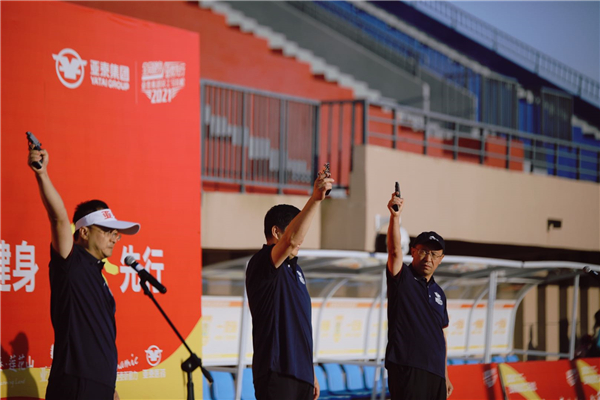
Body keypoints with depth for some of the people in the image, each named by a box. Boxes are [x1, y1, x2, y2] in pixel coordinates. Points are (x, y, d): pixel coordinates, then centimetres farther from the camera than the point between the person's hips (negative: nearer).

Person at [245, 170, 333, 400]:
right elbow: (291, 239, -31)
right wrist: (315, 199, -36)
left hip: (300, 374, 9)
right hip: (276, 374, -9)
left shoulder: (294, 269, 21)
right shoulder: (261, 264, -9)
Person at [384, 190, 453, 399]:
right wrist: (395, 216, -34)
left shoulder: (439, 293, 20)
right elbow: (395, 250, -19)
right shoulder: (402, 277, 2)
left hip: (435, 373, 7)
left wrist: (445, 375, 18)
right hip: (407, 368, -7)